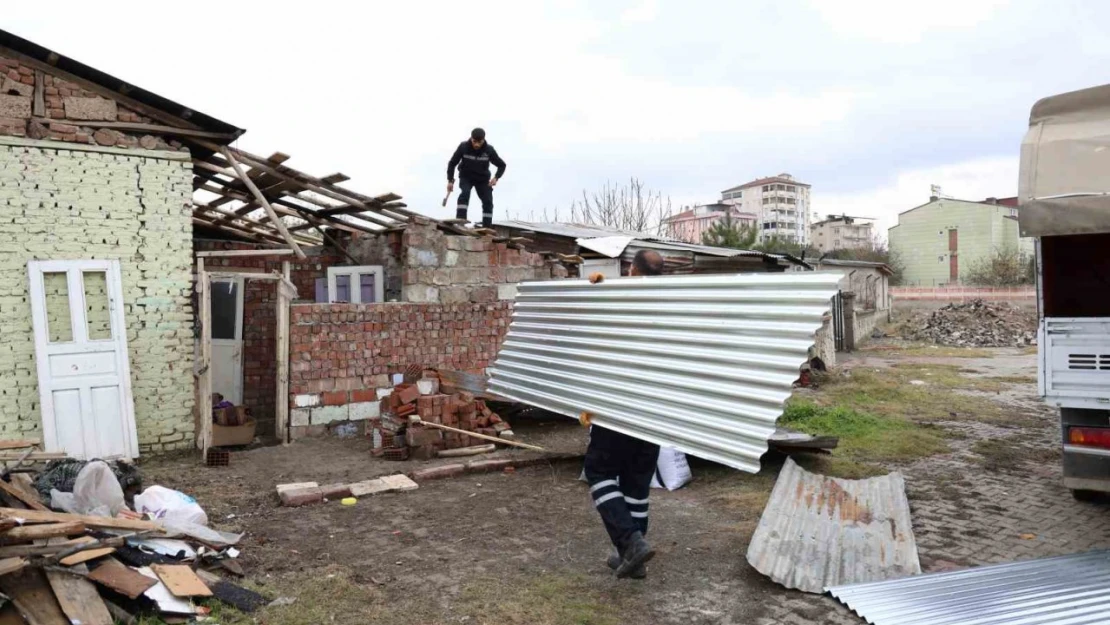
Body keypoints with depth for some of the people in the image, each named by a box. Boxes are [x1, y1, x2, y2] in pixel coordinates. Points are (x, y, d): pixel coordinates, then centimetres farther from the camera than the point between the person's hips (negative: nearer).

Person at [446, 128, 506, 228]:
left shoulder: (489, 150, -19)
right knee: (464, 194, -28)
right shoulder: (463, 147, -20)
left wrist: (496, 177, -23)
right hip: (466, 177, -2)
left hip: (483, 179, 2)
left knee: (488, 202, -8)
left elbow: (502, 165, -6)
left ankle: (486, 228, -2)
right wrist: (450, 180, -15)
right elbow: (452, 163, -8)